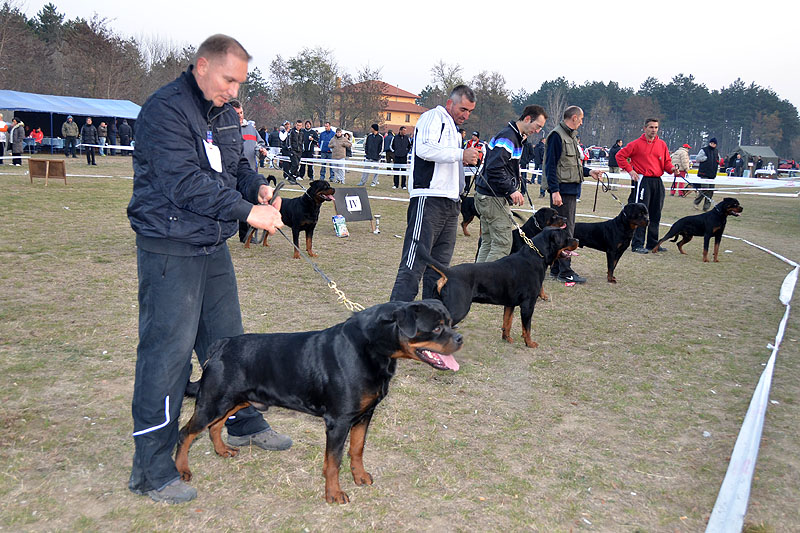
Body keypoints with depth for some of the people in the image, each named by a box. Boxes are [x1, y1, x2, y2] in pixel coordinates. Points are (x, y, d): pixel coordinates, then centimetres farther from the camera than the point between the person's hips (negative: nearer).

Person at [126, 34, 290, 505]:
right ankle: (152, 469, 4)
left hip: (213, 245, 9)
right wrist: (246, 211, -25)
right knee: (168, 351, -6)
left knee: (226, 338, 19)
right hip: (170, 250, -9)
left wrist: (258, 187, -4)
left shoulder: (225, 112, 11)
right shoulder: (165, 110, -16)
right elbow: (184, 182, -25)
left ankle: (243, 423, 37)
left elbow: (237, 163, 18)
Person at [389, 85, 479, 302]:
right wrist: (460, 154, -19)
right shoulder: (433, 117, -1)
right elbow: (425, 148, -18)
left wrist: (466, 159, 15)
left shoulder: (453, 129, 27)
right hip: (429, 199, -9)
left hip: (450, 203, 10)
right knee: (414, 264, -13)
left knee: (439, 265, 10)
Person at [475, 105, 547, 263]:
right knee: (503, 244, -10)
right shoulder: (507, 137, -16)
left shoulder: (517, 137, 18)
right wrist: (511, 190, -23)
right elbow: (494, 169, -24)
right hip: (494, 198, -11)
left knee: (487, 243, 12)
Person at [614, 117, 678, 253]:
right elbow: (620, 155, -1)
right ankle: (637, 244, -4)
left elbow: (666, 162, 15)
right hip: (642, 180, -6)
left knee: (656, 215, 10)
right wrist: (629, 170, -8)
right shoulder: (637, 144, -3)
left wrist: (671, 169, -6)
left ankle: (653, 243, 20)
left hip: (658, 182, 6)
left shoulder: (662, 144, 12)